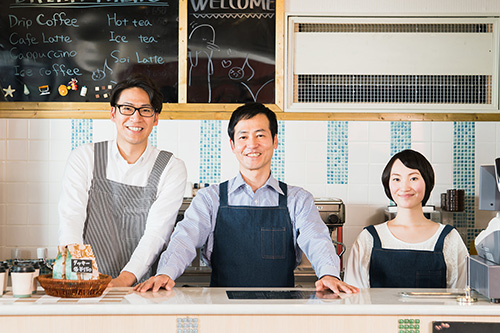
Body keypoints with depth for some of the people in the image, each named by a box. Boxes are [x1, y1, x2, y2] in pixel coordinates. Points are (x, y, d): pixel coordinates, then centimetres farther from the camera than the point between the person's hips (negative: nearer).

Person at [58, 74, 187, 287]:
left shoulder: (172, 168, 5)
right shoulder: (84, 157, 8)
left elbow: (157, 232, -6)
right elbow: (70, 218, -3)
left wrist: (125, 279, -21)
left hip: (141, 285, -1)